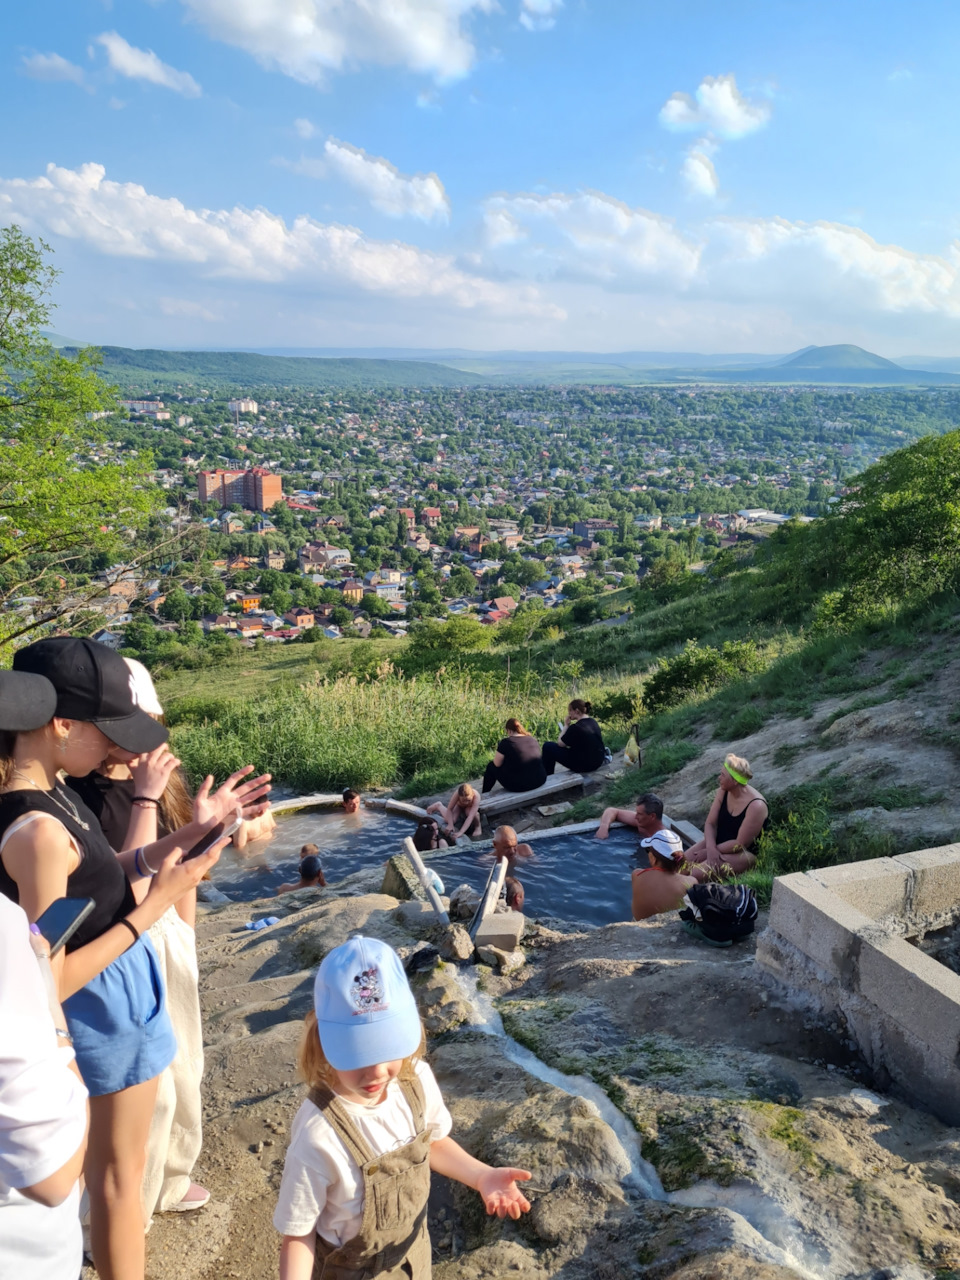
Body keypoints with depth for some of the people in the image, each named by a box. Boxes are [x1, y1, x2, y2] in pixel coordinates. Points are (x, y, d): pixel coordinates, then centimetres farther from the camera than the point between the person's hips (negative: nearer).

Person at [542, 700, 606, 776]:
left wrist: (566, 725, -4)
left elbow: (560, 744, -10)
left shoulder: (576, 727, -22)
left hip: (583, 765, -8)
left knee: (547, 746, 2)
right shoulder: (593, 722, 3)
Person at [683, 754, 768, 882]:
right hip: (716, 843, 7)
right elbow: (710, 824, -2)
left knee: (697, 873, -27)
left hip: (744, 853, -7)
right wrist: (711, 848, -22)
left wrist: (707, 851, -16)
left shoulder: (756, 806, -25)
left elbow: (740, 844, -21)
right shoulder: (723, 791, -4)